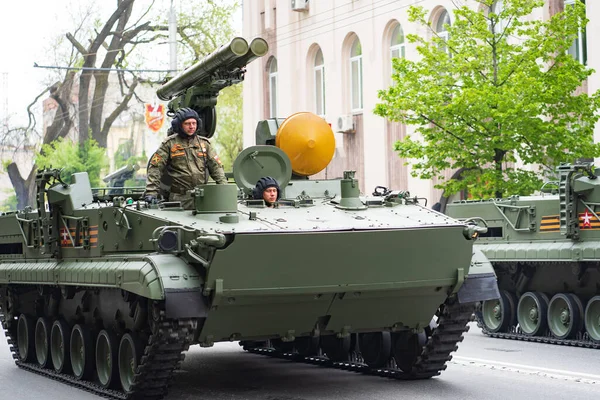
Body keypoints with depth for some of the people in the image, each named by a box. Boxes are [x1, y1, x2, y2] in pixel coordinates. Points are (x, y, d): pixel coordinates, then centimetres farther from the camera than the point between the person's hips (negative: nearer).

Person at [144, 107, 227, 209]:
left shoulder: (204, 143, 13)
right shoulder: (169, 144, 3)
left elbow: (216, 167, 13)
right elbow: (155, 168, -1)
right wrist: (151, 192, -11)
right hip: (180, 198, -2)